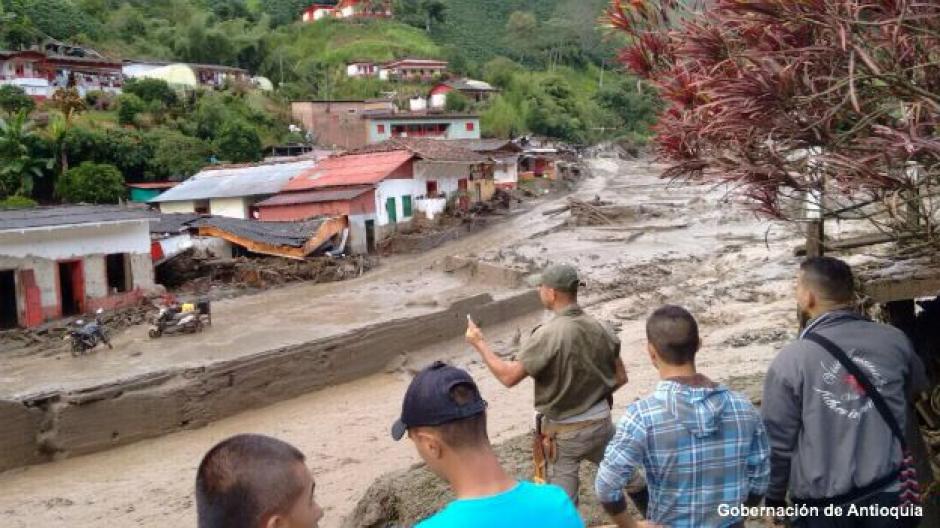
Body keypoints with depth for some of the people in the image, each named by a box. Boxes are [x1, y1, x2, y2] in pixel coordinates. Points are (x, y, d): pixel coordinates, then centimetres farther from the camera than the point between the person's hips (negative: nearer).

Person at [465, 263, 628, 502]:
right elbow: (620, 377, 1)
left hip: (565, 431, -5)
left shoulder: (548, 335, -23)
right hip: (601, 422, 5)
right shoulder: (598, 328, -6)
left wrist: (479, 343, -9)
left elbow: (509, 376, -20)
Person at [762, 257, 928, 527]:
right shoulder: (895, 341, -3)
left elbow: (778, 440, -11)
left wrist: (774, 498, 3)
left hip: (823, 502, -2)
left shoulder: (790, 360, -16)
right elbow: (917, 394, 18)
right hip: (889, 491, 3)